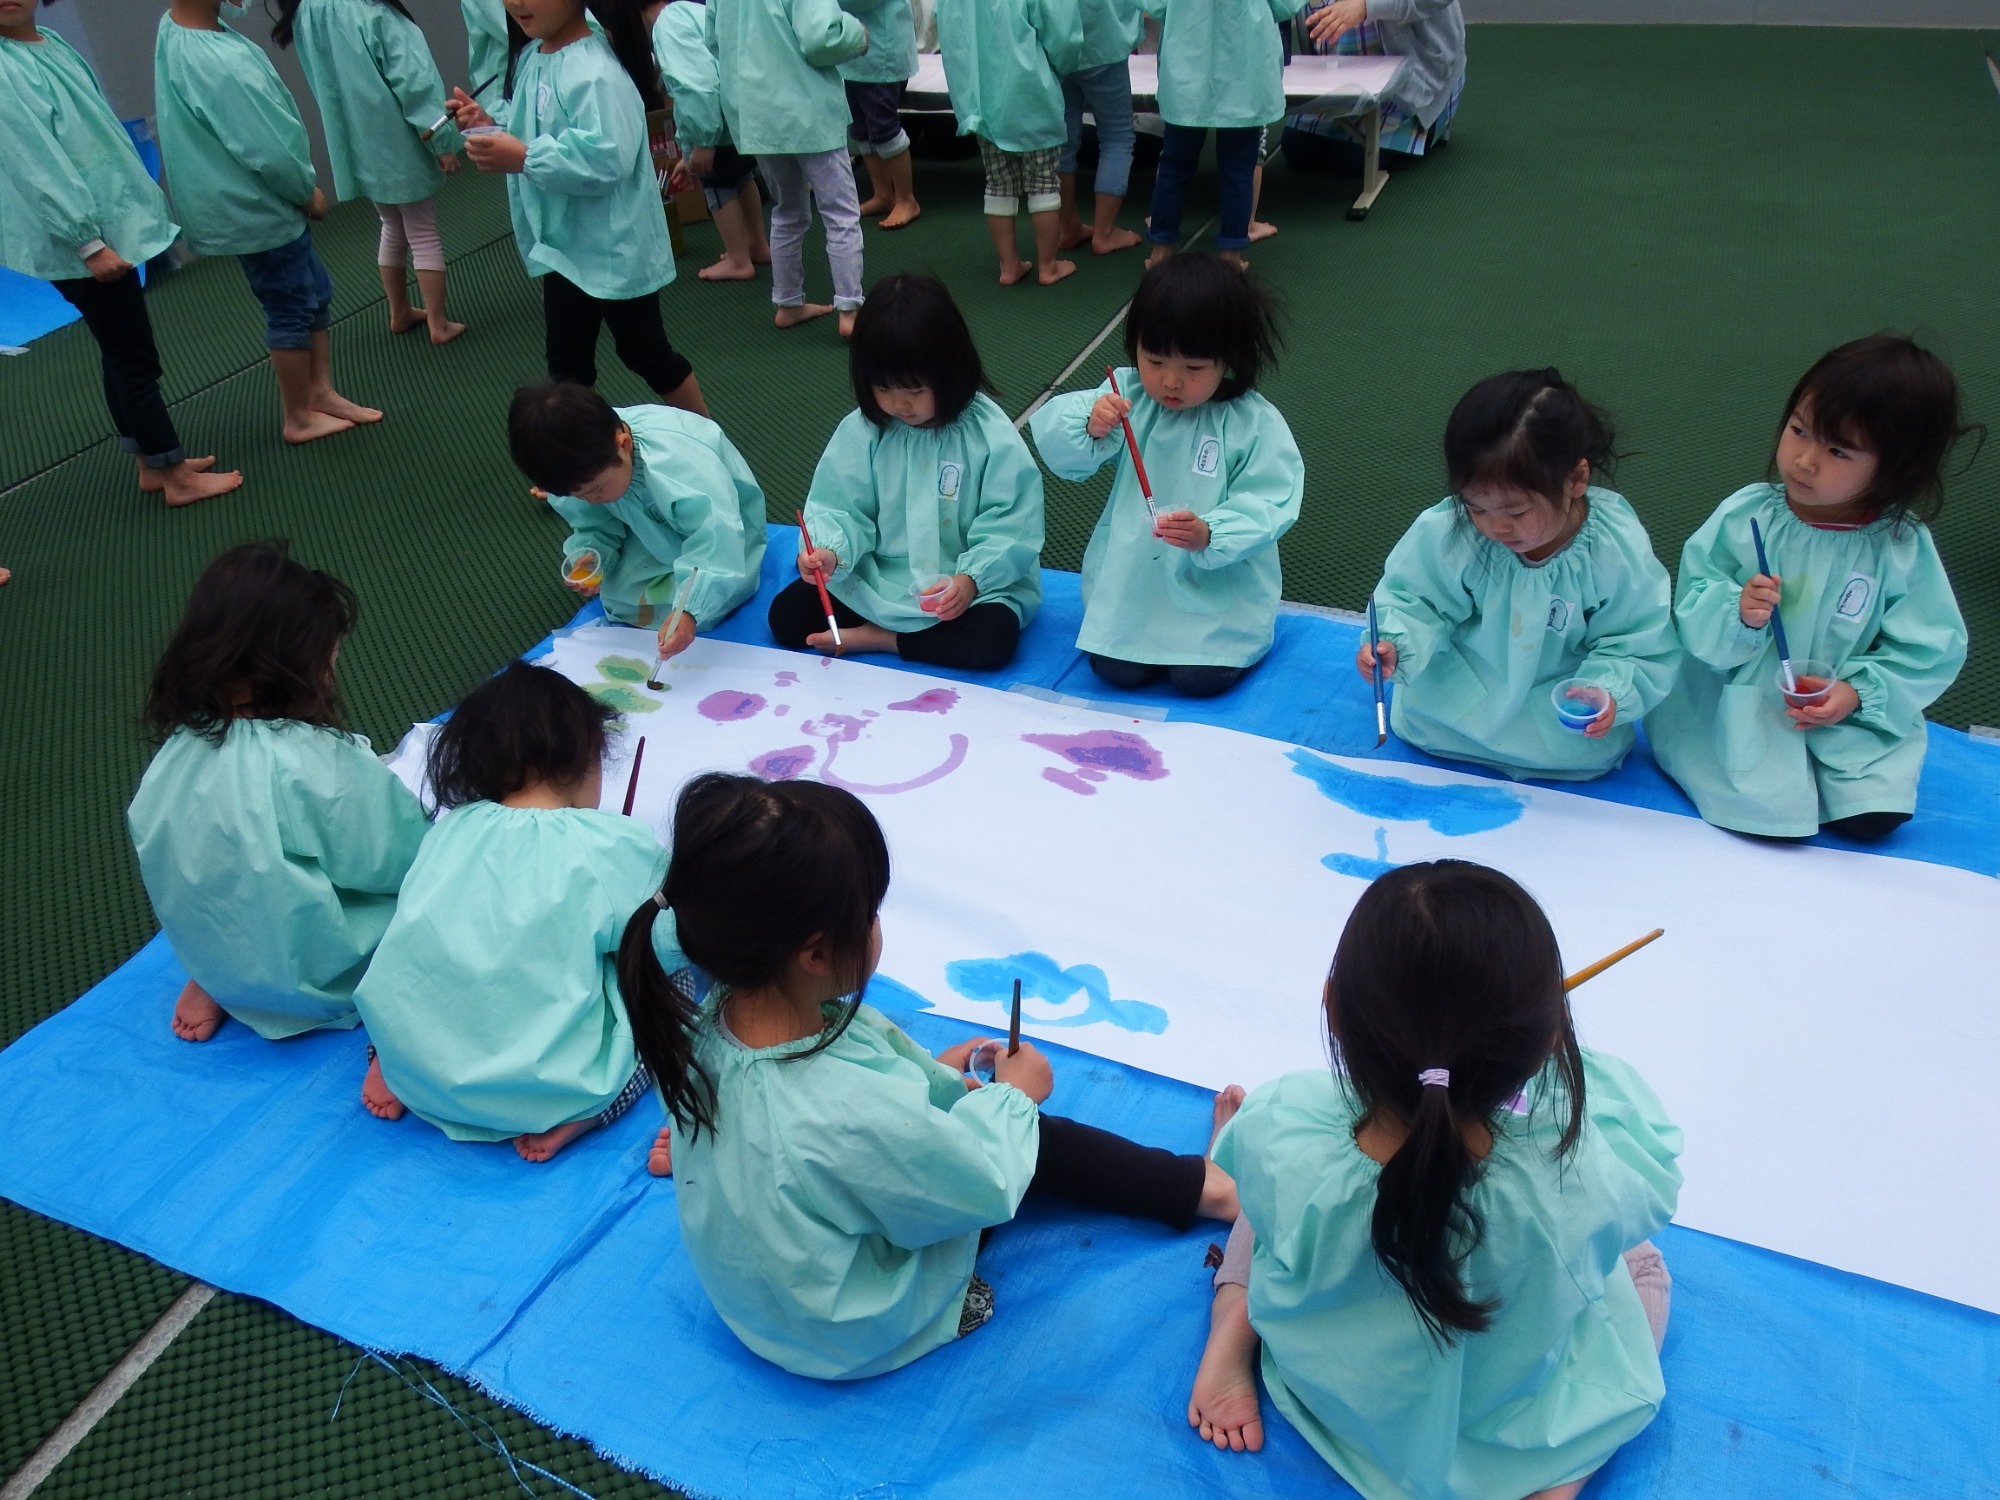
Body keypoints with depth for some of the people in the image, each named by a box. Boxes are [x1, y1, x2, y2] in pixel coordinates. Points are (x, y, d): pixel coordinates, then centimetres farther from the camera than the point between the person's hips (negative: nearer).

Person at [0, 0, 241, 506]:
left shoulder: (51, 45, 10)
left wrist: (141, 203, 19)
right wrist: (88, 241, -22)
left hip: (109, 223, 9)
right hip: (78, 240, -9)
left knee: (122, 355, 14)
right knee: (135, 358, -3)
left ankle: (151, 464, 23)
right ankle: (176, 475, 4)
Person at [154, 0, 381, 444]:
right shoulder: (216, 63, -30)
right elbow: (268, 152, -25)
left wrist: (301, 190, 9)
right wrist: (309, 192, -6)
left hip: (257, 202, 9)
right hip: (255, 210, -9)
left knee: (316, 294, 18)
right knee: (293, 311, 5)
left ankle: (321, 393, 29)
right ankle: (300, 419, 19)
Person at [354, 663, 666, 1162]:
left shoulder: (448, 829, 4)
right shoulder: (618, 846, -9)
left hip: (413, 1060, 5)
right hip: (547, 1089, -5)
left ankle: (392, 1067, 12)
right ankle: (582, 1113, -4)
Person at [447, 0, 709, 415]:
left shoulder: (593, 70, -23)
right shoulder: (530, 57, 6)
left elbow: (608, 156, -32)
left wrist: (524, 159, -31)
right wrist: (489, 127, -4)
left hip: (614, 248, -8)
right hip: (563, 244, 8)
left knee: (645, 353, 9)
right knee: (566, 365, 16)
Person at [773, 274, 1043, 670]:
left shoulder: (990, 435, -15)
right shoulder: (862, 430, -6)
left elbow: (1010, 528, -15)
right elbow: (840, 508, -5)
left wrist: (971, 579, -30)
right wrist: (829, 550, -27)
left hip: (972, 586, -2)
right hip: (876, 581, 3)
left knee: (992, 640, -32)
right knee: (786, 615, -8)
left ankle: (876, 638, -14)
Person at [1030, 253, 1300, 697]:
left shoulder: (1254, 423, -13)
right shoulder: (1127, 394, -4)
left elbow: (1267, 504, -17)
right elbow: (1058, 450, -6)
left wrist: (1210, 536, -35)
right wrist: (1090, 426, -28)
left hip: (1220, 585, -2)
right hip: (1130, 576, 3)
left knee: (1200, 679, -13)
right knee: (1117, 672, -6)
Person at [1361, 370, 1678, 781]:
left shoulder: (1620, 553, -24)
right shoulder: (1444, 531, -25)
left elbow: (1637, 646, -13)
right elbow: (1414, 600, -11)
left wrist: (1608, 691, -33)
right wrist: (1394, 642, -32)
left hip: (1560, 694, 0)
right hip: (1463, 686, 1)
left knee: (1598, 751, -18)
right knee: (1412, 718, -15)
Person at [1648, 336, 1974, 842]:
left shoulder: (1903, 547, -8)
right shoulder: (1744, 517, -9)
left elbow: (1929, 652, -2)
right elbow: (1692, 607, -7)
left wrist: (1859, 692, -17)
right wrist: (1738, 613, -28)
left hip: (1850, 713, 2)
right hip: (1740, 702, -2)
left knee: (1872, 818, -13)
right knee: (1772, 812, -21)